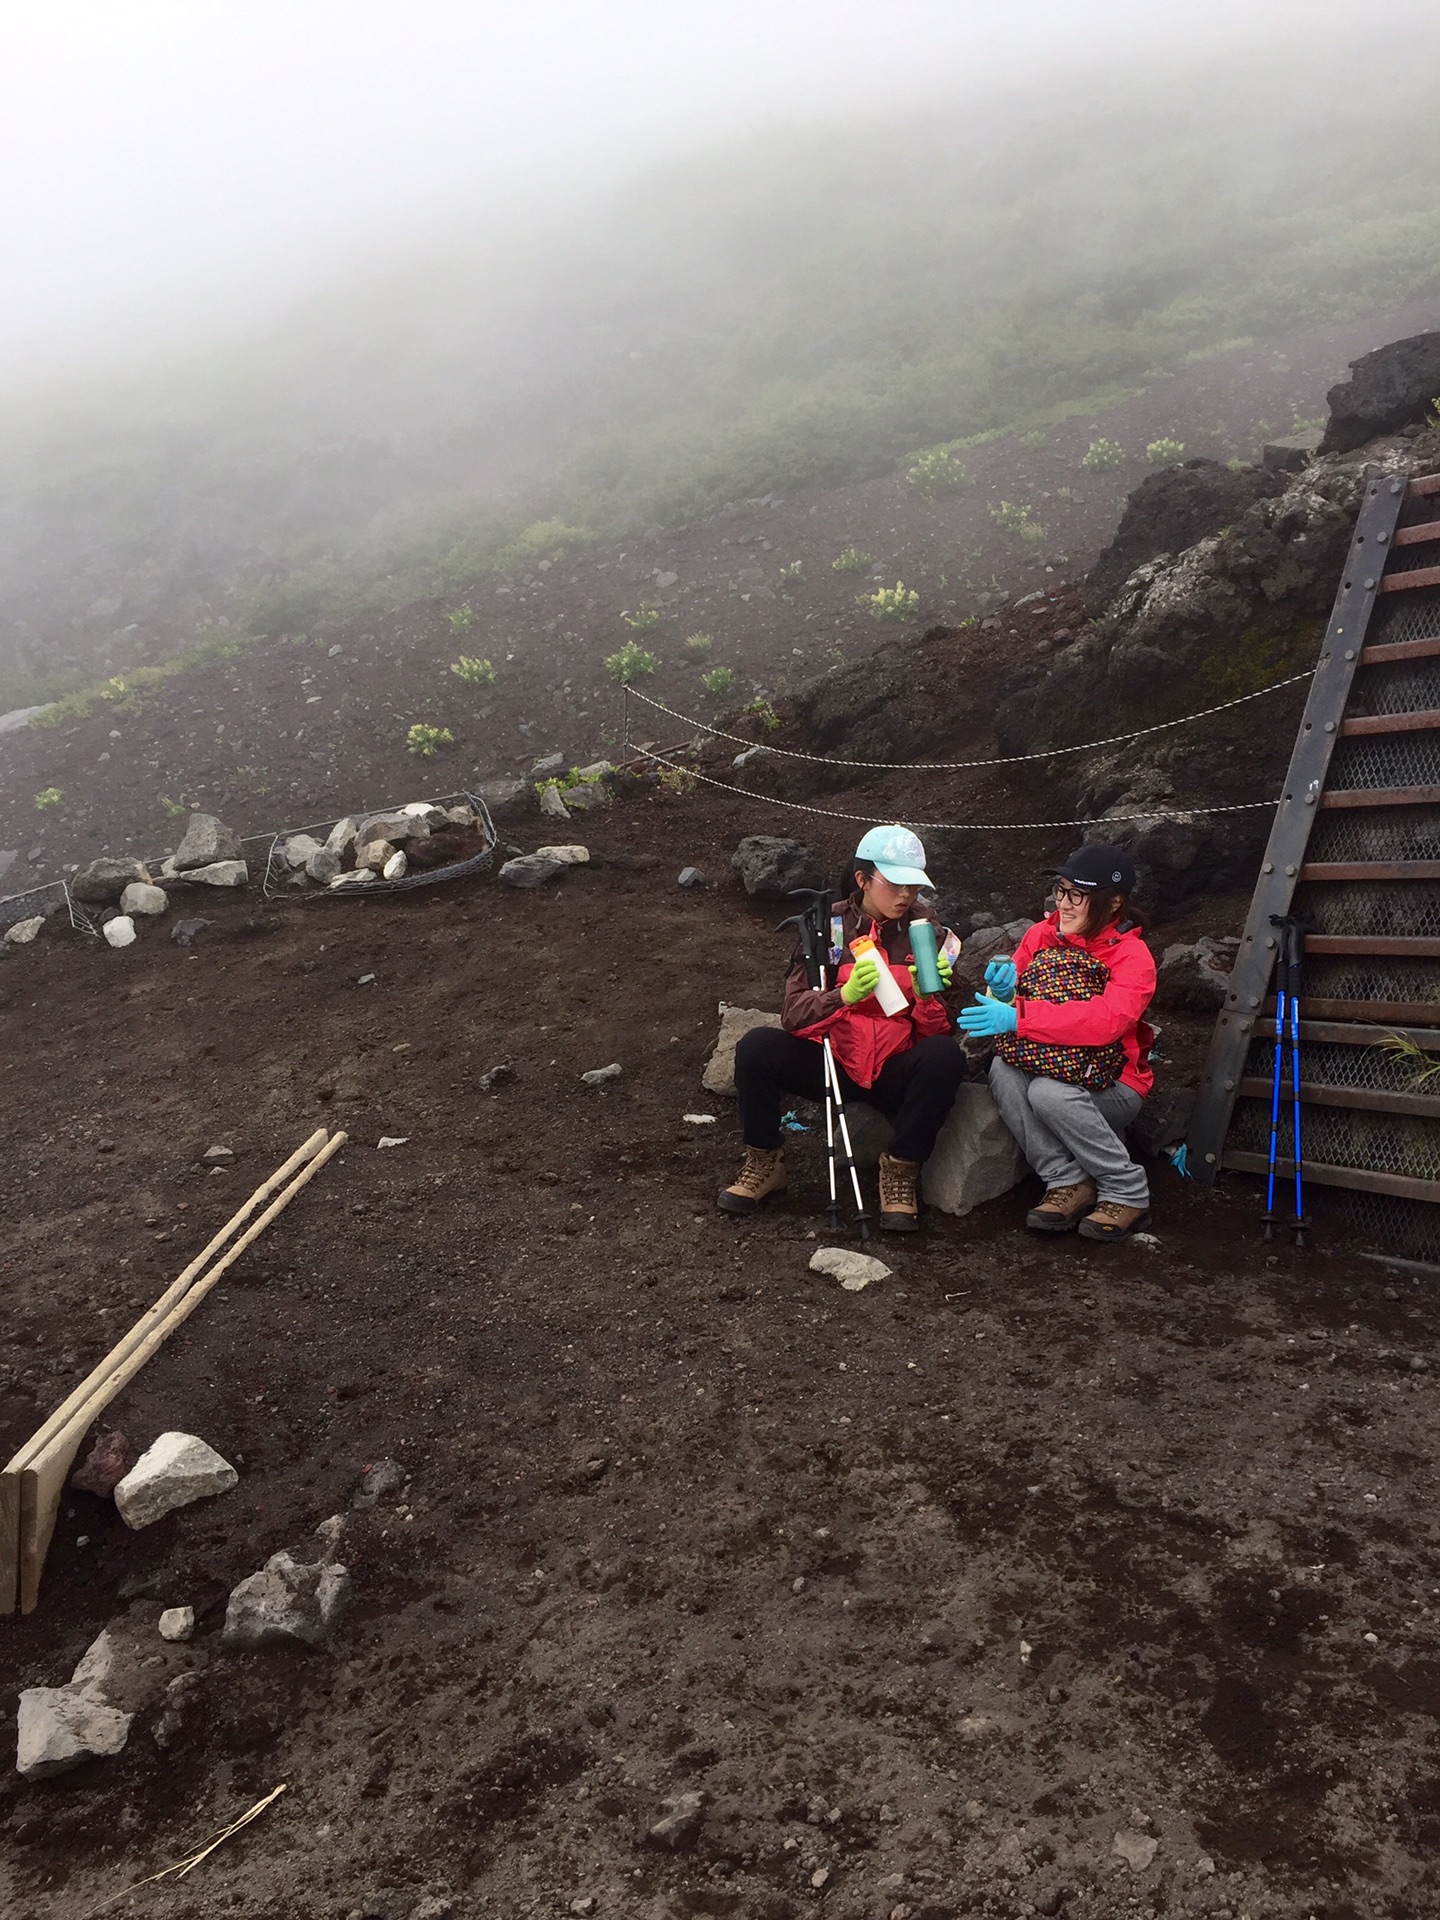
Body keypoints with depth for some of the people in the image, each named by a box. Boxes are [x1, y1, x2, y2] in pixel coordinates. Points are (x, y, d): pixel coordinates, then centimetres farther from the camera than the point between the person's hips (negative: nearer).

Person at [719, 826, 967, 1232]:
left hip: (895, 1073, 0)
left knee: (945, 1058, -31)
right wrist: (844, 995, -31)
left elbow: (943, 1028, -3)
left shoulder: (928, 931, 0)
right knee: (757, 1047, -24)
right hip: (831, 1062, 0)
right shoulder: (829, 926, -2)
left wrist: (928, 996, -26)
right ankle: (764, 1165, -2)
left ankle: (900, 1174, -13)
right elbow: (794, 1014, -12)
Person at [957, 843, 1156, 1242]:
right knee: (1003, 1069, -25)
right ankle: (1069, 1184, -18)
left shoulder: (1132, 955, -12)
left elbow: (1107, 1020, -31)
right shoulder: (1042, 935, 3)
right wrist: (1005, 991, -19)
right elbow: (1012, 1005, 7)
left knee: (1049, 1092, -33)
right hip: (1044, 1067, 5)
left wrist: (1019, 1018, -38)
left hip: (1109, 1085, -5)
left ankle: (1128, 1193, -14)